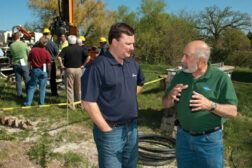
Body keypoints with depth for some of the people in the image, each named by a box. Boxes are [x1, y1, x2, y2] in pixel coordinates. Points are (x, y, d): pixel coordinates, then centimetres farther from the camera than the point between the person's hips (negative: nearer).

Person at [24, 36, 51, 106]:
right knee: (42, 88, 8)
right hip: (43, 71, -2)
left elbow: (29, 62, 2)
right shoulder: (46, 52, -10)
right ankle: (41, 104, 16)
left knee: (31, 87, 13)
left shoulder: (32, 50, -4)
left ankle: (27, 103, 16)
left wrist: (30, 70, 14)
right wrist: (49, 74, 4)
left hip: (34, 70, 2)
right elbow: (49, 64, -5)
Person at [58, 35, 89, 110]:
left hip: (69, 69, -2)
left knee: (69, 88, 5)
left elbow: (59, 57, -17)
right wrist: (83, 65, 4)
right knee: (79, 88, 13)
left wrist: (61, 66, -6)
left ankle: (71, 105, 7)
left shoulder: (66, 49, -3)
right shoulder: (80, 48, 5)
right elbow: (88, 57, -1)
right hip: (78, 69, 3)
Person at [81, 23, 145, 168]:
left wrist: (129, 97, 9)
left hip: (132, 128, 7)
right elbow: (88, 102, -19)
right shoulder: (99, 66, -17)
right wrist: (106, 129, -15)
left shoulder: (133, 64, 5)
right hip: (111, 130, -7)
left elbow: (140, 83, 25)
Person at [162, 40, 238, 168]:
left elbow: (232, 112, -13)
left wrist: (210, 105, -32)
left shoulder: (221, 78, -13)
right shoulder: (180, 75, -1)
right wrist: (171, 96, -19)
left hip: (209, 139, -3)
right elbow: (166, 104, 4)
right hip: (183, 136, 4)